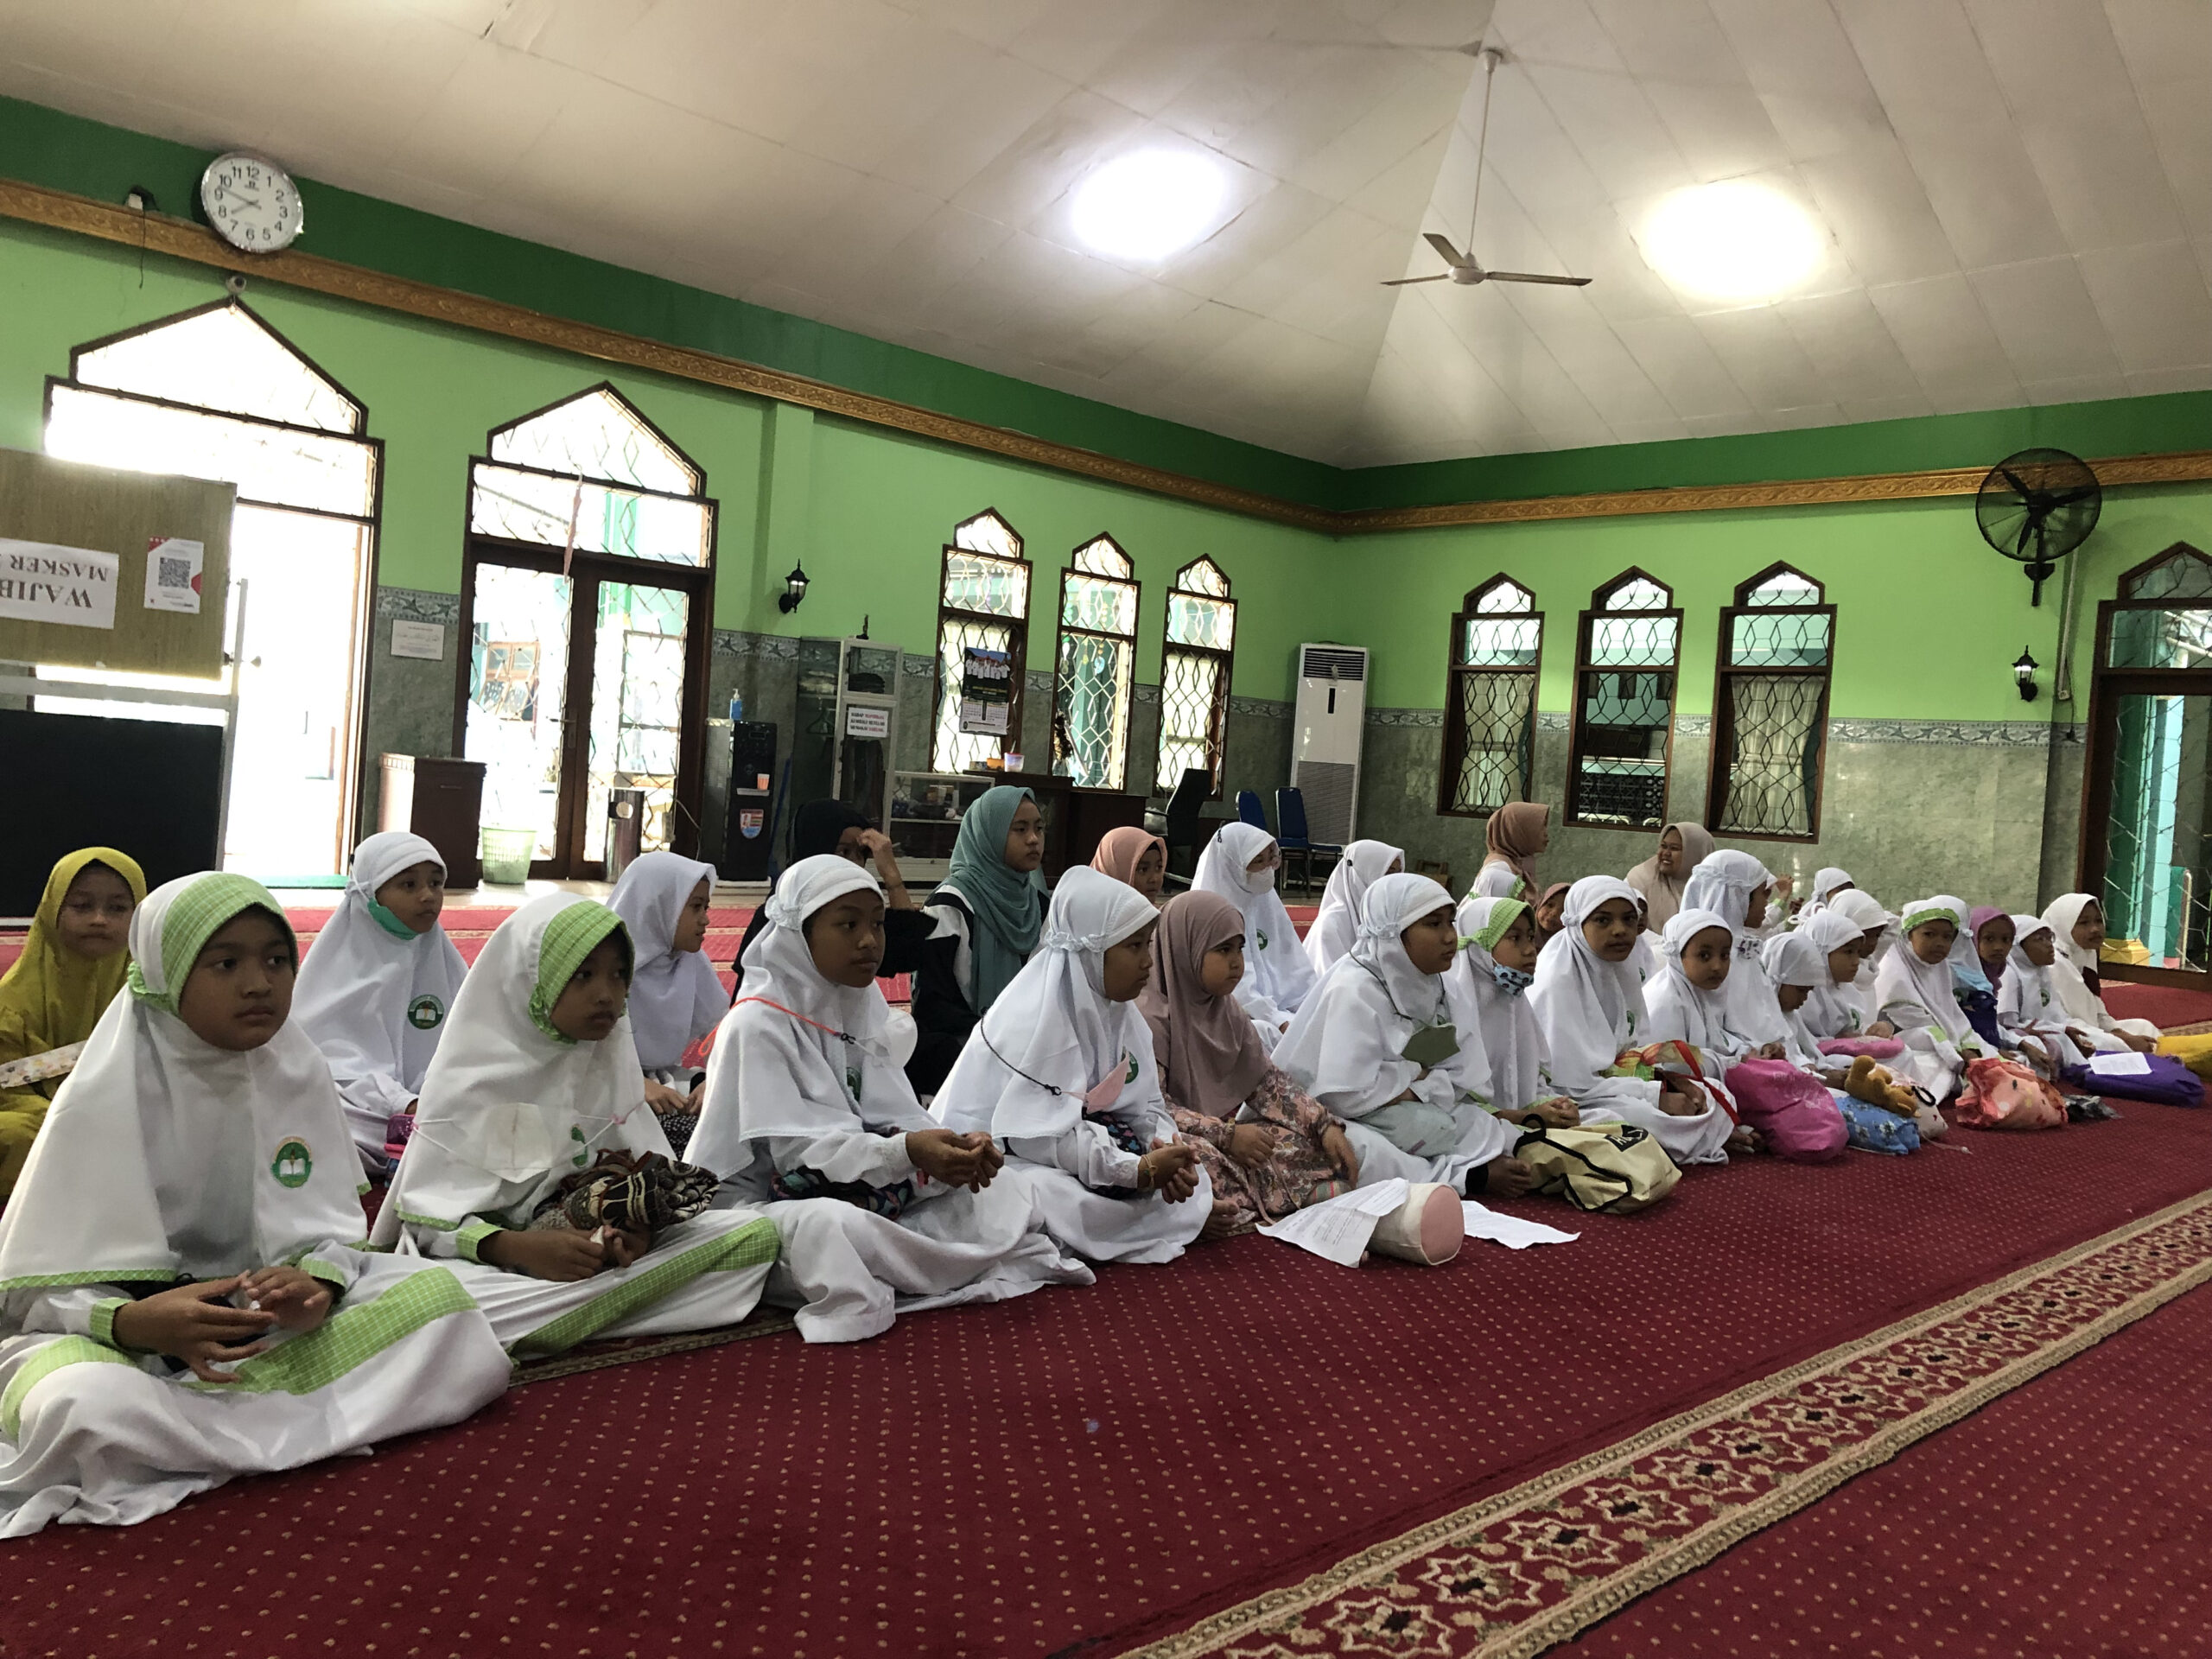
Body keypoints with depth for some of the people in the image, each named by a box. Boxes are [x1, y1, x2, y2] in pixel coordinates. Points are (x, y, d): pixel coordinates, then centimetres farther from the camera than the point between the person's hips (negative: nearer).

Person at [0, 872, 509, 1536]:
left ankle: (188, 1421, -18)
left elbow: (329, 1229, -1)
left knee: (438, 1295, -16)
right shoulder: (103, 1098, -15)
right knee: (84, 1406, -39)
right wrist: (135, 1324, -32)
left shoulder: (300, 1074, -5)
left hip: (270, 1323, 5)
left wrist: (318, 1286, -26)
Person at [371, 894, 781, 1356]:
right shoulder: (468, 1075, -6)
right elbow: (429, 1213, -10)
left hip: (600, 1248, 5)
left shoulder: (611, 1066, 7)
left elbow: (648, 1175, 4)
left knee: (756, 1233, -14)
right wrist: (521, 1247, -27)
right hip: (495, 1259, -4)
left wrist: (639, 1227, -20)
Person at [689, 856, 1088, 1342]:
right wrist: (908, 1153, -33)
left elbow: (897, 1119, 2)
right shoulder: (758, 1024, -15)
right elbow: (796, 1151, -21)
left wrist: (956, 1151, -20)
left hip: (860, 1196, 7)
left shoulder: (864, 1011, 7)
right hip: (764, 1206, -7)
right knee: (829, 1226, -40)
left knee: (1003, 1194, 0)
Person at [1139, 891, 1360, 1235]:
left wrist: (1326, 1125, -4)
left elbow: (1267, 1080, 10)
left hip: (1225, 1131, 8)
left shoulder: (1228, 1012, 10)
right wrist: (1226, 1136, -23)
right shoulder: (1151, 1016, -14)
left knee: (1334, 1155, -5)